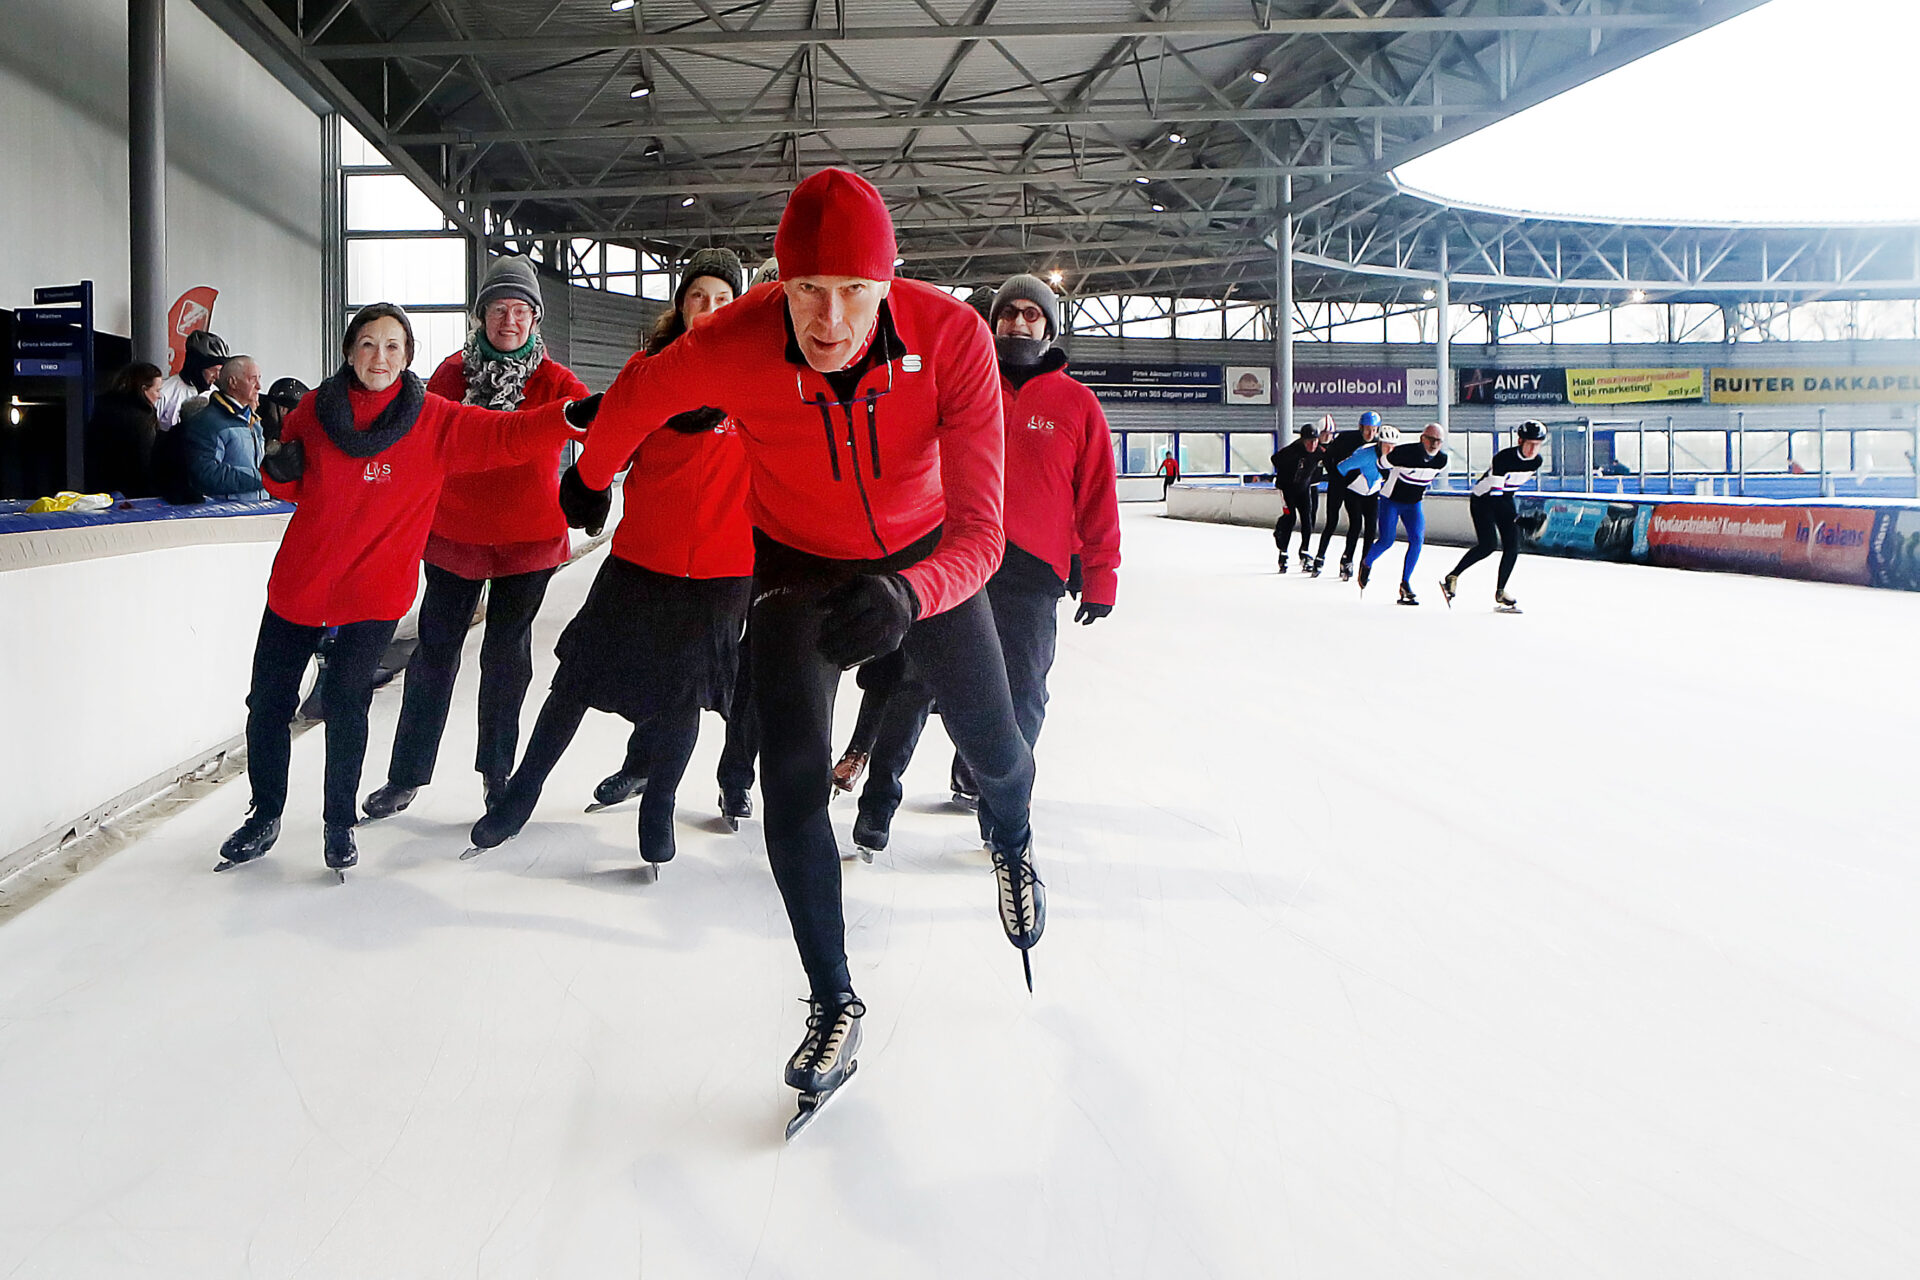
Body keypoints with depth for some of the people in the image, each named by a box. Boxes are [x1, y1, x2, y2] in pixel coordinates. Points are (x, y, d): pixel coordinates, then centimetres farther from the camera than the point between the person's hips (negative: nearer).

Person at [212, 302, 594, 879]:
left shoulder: (435, 420, -8)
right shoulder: (314, 410, 0)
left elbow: (506, 435, -19)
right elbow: (295, 489, 13)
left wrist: (572, 415, -34)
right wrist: (281, 472, -10)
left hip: (374, 592, -3)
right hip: (298, 585, 3)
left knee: (347, 706, 0)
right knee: (268, 702, 10)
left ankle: (339, 824, 21)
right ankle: (265, 815, 31)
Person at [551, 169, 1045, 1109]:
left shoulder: (953, 337, -33)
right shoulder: (732, 348, -31)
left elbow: (978, 532, -36)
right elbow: (642, 392, -6)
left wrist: (906, 596, -56)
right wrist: (592, 479, 11)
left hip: (923, 556, 1)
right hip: (799, 563, 0)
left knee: (992, 747, 12)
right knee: (792, 780, -13)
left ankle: (1012, 844, 52)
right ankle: (834, 1004, 5)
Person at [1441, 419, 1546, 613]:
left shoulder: (1537, 461, -8)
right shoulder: (1503, 458, -28)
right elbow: (1494, 490, -30)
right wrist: (1514, 516, -36)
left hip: (1505, 501, 7)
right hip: (1483, 500, -6)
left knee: (1513, 546, -5)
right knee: (1488, 544, -20)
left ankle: (1500, 594, 3)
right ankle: (1452, 578, -7)